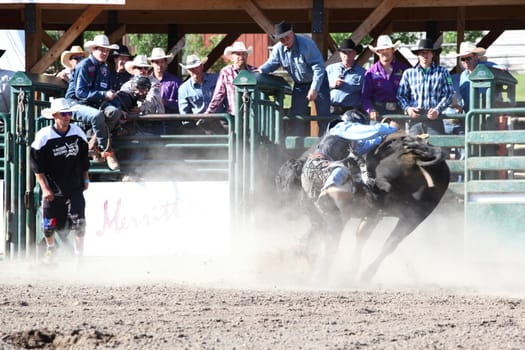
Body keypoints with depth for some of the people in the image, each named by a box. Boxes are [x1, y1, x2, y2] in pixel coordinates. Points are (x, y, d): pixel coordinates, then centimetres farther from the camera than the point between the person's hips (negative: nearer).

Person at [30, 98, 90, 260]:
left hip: (75, 187, 2)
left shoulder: (78, 132, 0)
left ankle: (79, 254, 3)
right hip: (52, 189, -2)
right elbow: (37, 165, -6)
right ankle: (50, 248, 34)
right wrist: (44, 188, -10)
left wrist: (85, 179, 17)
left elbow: (84, 159, 15)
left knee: (79, 223, -9)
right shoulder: (44, 136, -10)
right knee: (49, 225, 7)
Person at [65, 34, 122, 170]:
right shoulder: (84, 66, -10)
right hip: (76, 103, -7)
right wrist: (104, 95, -21)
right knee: (97, 115, -38)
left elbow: (107, 91, 19)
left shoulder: (104, 68, 15)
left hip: (95, 103, 7)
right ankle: (107, 152, -27)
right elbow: (80, 92, -17)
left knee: (114, 112, -25)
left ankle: (94, 144, -16)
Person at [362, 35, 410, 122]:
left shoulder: (404, 69, 7)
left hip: (399, 112, 0)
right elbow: (365, 97, 7)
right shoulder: (371, 72, 9)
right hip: (378, 112, 0)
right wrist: (370, 110, -11)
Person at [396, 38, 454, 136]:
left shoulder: (442, 73, 11)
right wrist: (407, 108, -7)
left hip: (434, 118, -2)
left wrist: (437, 110, -11)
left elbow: (448, 94, 4)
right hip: (415, 119, 2)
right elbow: (401, 95, 13)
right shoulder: (408, 73, 16)